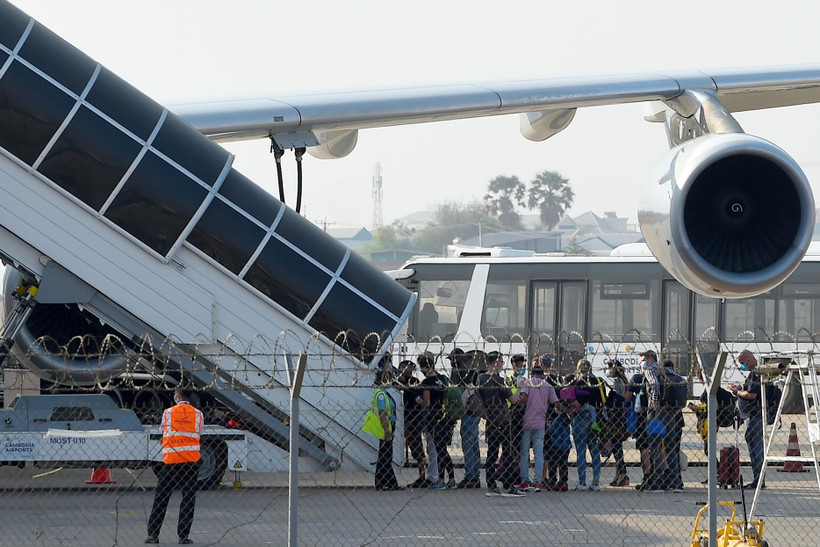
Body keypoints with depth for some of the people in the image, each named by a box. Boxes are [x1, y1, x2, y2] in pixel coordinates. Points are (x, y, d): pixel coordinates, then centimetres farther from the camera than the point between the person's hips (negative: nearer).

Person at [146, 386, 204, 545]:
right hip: (192, 459, 0)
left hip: (170, 460, 0)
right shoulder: (198, 414, 4)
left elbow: (162, 431, 9)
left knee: (161, 497, 6)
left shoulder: (168, 413, 2)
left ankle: (153, 533, 3)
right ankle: (183, 536, -1)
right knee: (189, 498, 4)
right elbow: (199, 434, 9)